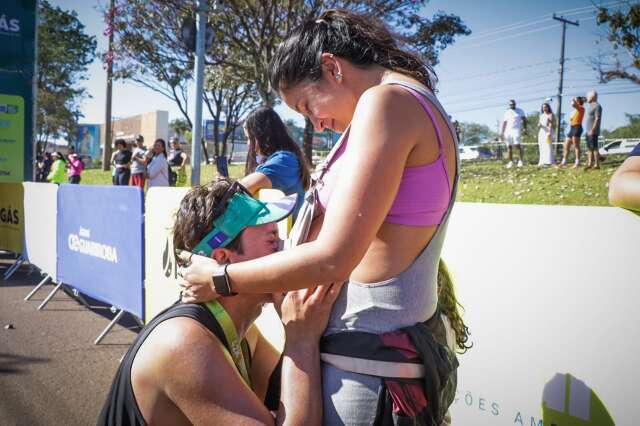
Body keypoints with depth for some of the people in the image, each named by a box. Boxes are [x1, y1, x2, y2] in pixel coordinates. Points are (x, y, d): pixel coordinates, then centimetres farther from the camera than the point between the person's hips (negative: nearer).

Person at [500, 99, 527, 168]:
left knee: (518, 145, -15)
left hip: (516, 130, -3)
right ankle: (510, 162, 4)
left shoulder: (520, 111, 10)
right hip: (508, 131, 3)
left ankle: (521, 160, -7)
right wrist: (502, 132, 8)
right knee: (509, 146, -1)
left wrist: (525, 128, -7)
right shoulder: (506, 113, 16)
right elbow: (504, 123, 16)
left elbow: (524, 120, 7)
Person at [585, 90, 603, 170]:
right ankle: (590, 164, 14)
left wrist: (592, 130, -22)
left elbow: (597, 119, -17)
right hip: (589, 131, 9)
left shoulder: (597, 106, -10)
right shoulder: (591, 106, 19)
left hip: (593, 132, -9)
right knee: (589, 148, 10)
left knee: (594, 148, -8)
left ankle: (597, 164, -6)